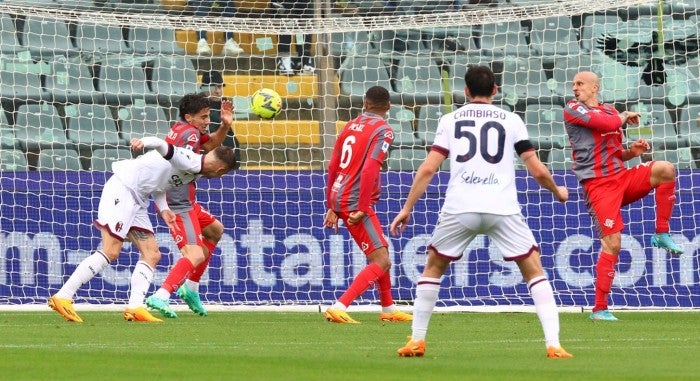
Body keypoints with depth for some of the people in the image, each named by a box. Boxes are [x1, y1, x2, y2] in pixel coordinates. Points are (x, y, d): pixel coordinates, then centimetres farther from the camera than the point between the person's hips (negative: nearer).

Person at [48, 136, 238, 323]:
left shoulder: (192, 170, 16)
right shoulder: (191, 163, -14)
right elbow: (165, 147, -31)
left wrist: (163, 209, 6)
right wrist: (145, 142, -51)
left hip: (137, 199, 11)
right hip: (123, 189, -11)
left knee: (152, 254, 6)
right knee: (110, 252, -16)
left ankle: (135, 307, -2)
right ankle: (62, 297, -16)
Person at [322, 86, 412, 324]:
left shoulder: (351, 126, 14)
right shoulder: (383, 131, -9)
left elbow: (333, 166, 17)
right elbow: (369, 170, -20)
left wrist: (332, 206, 23)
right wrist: (362, 209, -18)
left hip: (339, 198, 8)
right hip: (355, 203, -8)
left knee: (380, 254, 23)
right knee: (381, 262, -9)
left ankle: (388, 309, 33)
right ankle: (338, 308, -20)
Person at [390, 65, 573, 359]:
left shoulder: (450, 120, 12)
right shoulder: (511, 120, 11)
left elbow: (428, 168, 6)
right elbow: (537, 170, 8)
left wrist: (407, 208, 12)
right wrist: (557, 191, 28)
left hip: (459, 209, 1)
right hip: (503, 209, -1)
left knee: (433, 268, 21)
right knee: (534, 271, 9)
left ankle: (416, 340, 16)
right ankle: (553, 343, -5)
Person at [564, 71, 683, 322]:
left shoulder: (610, 111, 18)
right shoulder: (572, 109, -2)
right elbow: (608, 123, -17)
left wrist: (632, 151, 3)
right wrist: (625, 116, 3)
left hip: (622, 178, 6)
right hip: (598, 185, -6)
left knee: (665, 169, -18)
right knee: (612, 243, -14)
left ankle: (662, 234, -6)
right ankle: (599, 309, -6)